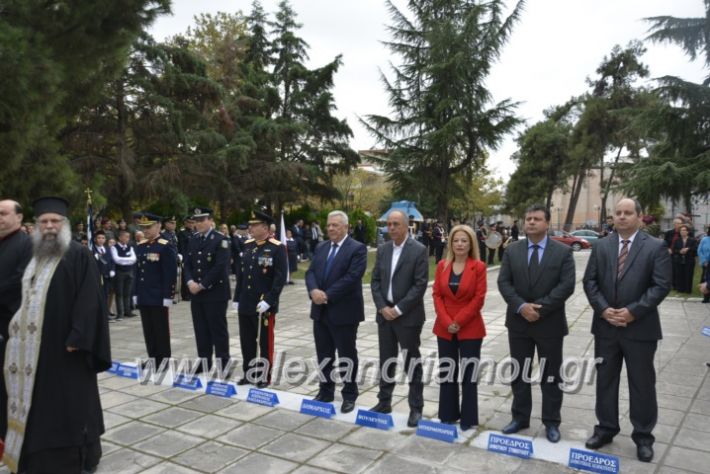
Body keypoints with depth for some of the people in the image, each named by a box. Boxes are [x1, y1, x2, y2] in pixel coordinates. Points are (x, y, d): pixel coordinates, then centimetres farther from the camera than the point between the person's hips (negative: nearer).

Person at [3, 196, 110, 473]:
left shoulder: (79, 256, -11)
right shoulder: (36, 257, 13)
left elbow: (88, 301, -18)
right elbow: (28, 299, 20)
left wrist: (76, 338, -23)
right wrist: (19, 331, 14)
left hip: (65, 345, -7)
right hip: (35, 346, 8)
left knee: (70, 403, 2)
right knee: (41, 404, 16)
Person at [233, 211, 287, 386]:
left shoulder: (277, 248, -10)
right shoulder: (247, 245, 10)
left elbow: (280, 277, -14)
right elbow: (241, 273, 15)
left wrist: (268, 300, -19)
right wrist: (236, 298, 12)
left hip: (264, 305, -6)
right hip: (245, 304, 6)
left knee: (265, 342, 6)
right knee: (246, 341, 13)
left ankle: (264, 377, 19)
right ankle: (249, 374, 28)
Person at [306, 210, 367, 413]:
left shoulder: (357, 249, -8)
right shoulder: (321, 248, 13)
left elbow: (352, 277, -19)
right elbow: (310, 272, 5)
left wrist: (327, 295, -20)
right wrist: (314, 290, -15)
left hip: (344, 312, -6)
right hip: (321, 310, 6)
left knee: (346, 356, 5)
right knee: (323, 354, 15)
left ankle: (349, 395, 19)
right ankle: (325, 391, 29)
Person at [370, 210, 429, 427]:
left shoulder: (419, 250, -9)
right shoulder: (382, 249, 8)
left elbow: (420, 285, -14)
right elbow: (375, 281, 7)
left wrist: (399, 309, -16)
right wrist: (382, 307, -6)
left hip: (408, 316, -5)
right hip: (385, 314, 5)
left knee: (412, 363, 4)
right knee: (386, 361, 13)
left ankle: (416, 408, 15)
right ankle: (384, 402, 26)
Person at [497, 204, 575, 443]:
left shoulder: (563, 251, -3)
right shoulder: (512, 250, 3)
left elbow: (567, 286, -11)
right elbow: (503, 282, -2)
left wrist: (539, 307, -17)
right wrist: (521, 306, -16)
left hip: (550, 323, -2)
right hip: (518, 321, 2)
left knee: (551, 375, 8)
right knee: (519, 372, 12)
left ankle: (551, 422, 22)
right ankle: (520, 417, 26)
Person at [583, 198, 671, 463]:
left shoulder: (656, 247, -3)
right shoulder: (601, 246, 6)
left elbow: (661, 285, -10)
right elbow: (590, 281, 3)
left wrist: (633, 311, -17)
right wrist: (603, 309, -11)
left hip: (640, 327, -3)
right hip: (606, 326, 3)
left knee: (642, 384, 8)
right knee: (605, 380, 12)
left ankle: (643, 436, 23)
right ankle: (606, 428, 27)